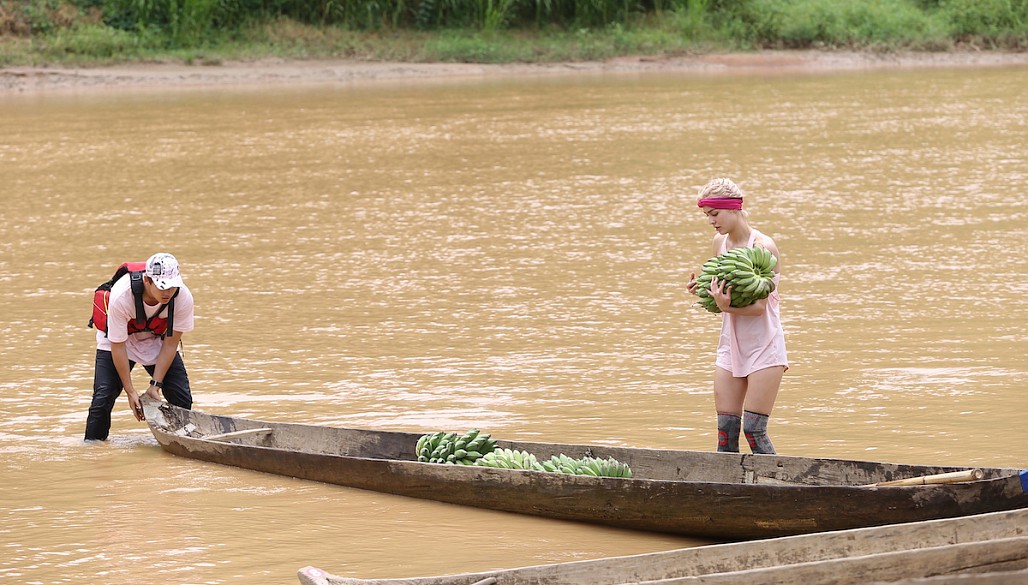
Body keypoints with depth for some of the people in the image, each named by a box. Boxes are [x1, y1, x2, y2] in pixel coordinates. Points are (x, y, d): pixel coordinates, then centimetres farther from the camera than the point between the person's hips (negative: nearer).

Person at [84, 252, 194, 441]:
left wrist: (155, 385, -18)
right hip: (118, 341, -2)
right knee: (104, 396, -17)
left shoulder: (183, 298, -30)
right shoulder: (121, 297, -37)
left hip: (157, 341, 3)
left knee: (182, 398, -9)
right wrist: (130, 391, -22)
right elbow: (118, 347, -26)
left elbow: (170, 343, -17)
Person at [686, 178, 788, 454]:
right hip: (731, 346, 7)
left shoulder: (763, 246, -14)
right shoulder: (720, 242, 7)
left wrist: (726, 307, -37)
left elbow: (759, 306, -20)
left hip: (764, 347, -7)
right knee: (726, 431, 3)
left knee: (753, 429, -11)